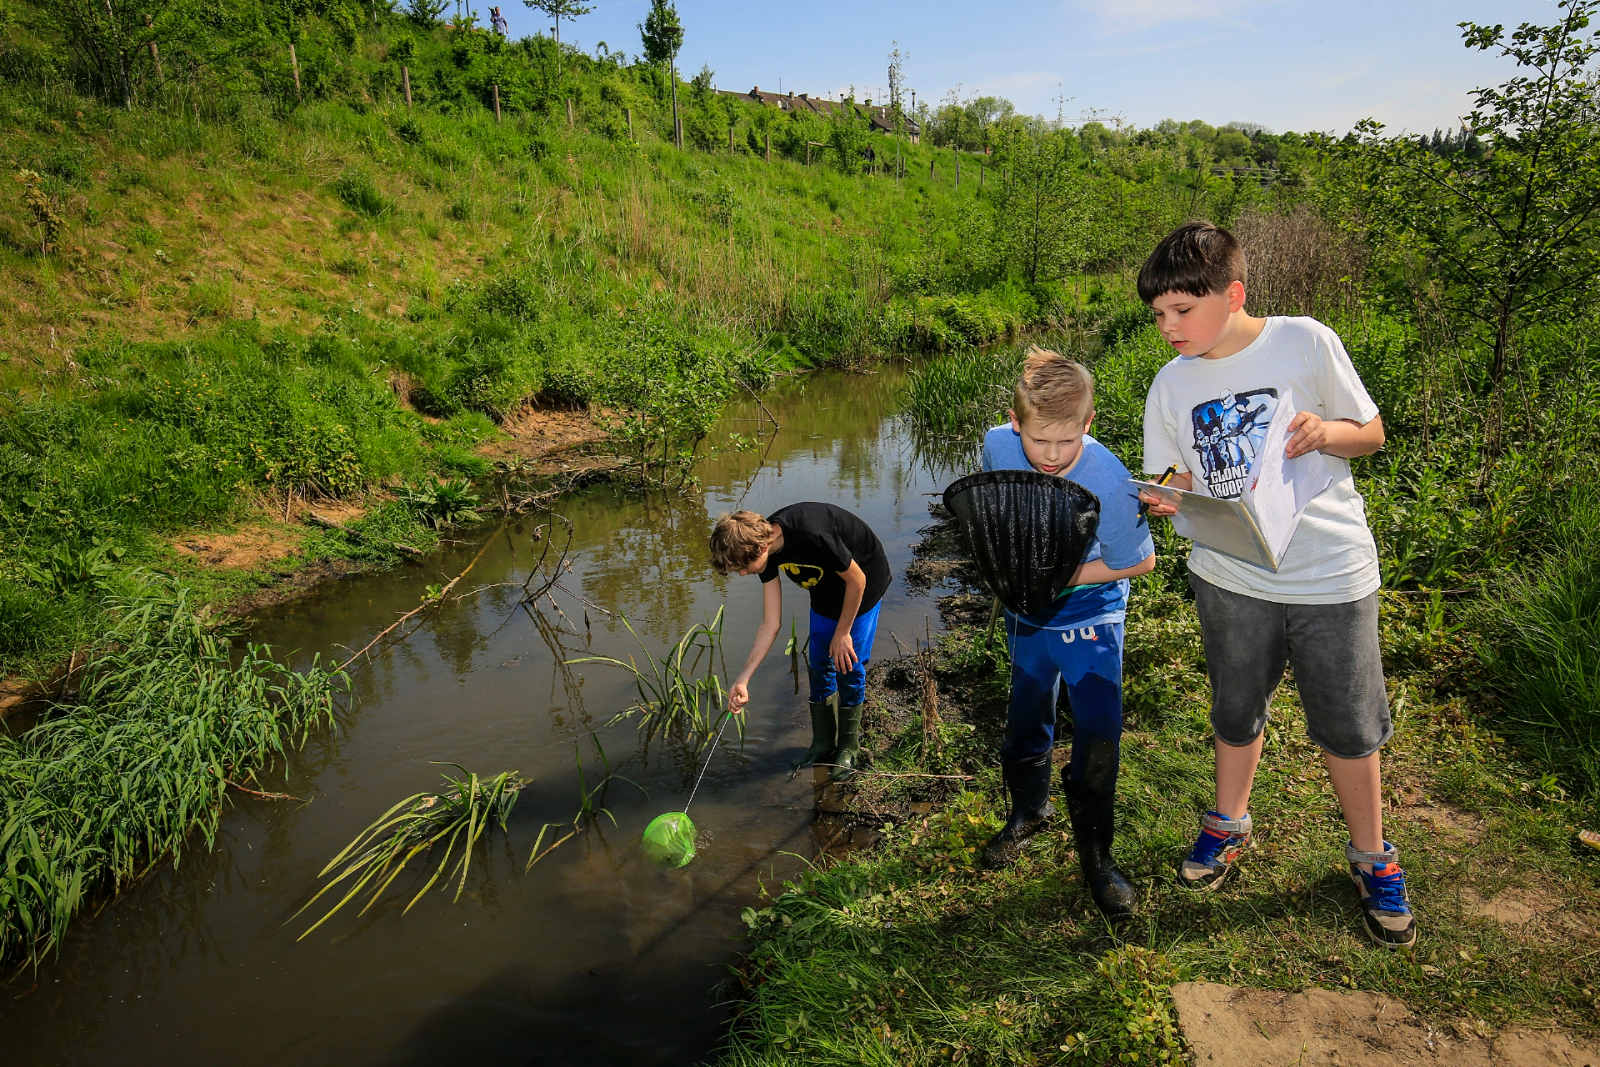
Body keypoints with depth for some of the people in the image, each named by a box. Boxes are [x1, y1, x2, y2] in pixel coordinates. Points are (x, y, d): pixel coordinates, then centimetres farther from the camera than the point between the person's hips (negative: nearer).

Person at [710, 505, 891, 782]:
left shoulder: (811, 535, -41)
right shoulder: (767, 550, -16)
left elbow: (856, 580, -25)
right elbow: (770, 624, -11)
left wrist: (842, 632, -13)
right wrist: (743, 678, -15)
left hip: (864, 582, -6)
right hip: (826, 588, 7)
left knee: (848, 665, -4)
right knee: (819, 664, 7)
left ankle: (848, 748, 15)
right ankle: (822, 745, 23)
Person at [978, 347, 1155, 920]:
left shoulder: (1108, 480, -31)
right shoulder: (998, 445, -19)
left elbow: (1140, 561, -17)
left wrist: (1065, 576, -23)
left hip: (1091, 614, -3)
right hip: (1028, 612, 4)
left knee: (1099, 729, -6)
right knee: (1026, 716, 17)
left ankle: (1095, 848, 17)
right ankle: (1028, 809, 44)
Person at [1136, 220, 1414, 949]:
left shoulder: (1305, 342, -9)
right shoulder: (1171, 385, -1)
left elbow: (1371, 434, 0)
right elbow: (1176, 482, 6)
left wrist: (1328, 431, -22)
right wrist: (1163, 502, -17)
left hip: (1332, 573, -2)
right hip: (1231, 579, 3)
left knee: (1348, 725, 9)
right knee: (1236, 713, 17)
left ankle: (1372, 856, 33)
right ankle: (1229, 824, 42)